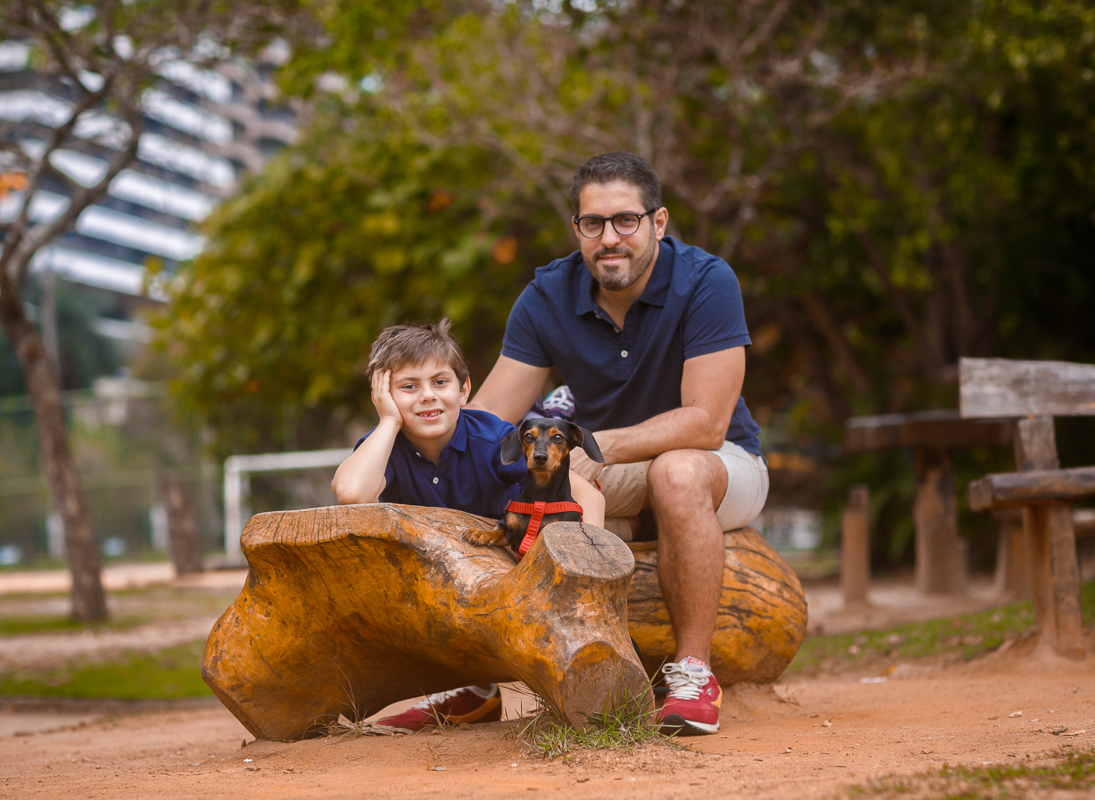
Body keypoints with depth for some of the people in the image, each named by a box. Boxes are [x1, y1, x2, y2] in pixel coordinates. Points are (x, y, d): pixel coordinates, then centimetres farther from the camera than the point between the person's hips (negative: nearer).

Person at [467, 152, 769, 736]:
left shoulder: (706, 282, -21)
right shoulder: (547, 298, -8)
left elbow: (705, 423, -28)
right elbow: (484, 421, -12)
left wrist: (603, 446, -41)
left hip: (720, 464, -4)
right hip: (611, 473, 5)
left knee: (676, 473, -39)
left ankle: (693, 672, -28)